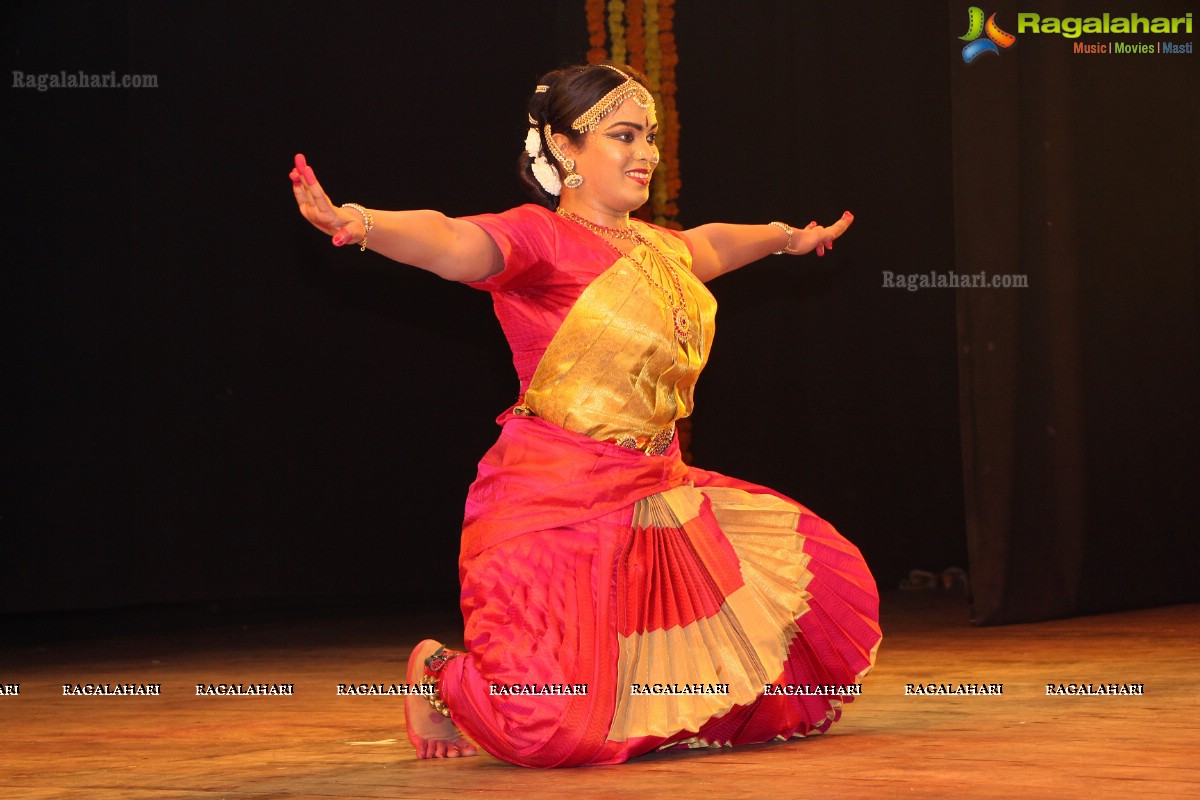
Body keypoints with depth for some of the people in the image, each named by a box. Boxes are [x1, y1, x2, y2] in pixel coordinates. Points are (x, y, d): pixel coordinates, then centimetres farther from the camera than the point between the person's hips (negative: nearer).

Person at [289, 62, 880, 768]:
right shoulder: (538, 237, -12)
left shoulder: (655, 248, 12)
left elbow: (709, 246, 36)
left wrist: (786, 236, 55)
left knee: (824, 584, 11)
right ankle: (438, 674, 13)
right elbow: (453, 242, -32)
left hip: (658, 493, 8)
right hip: (561, 500, -8)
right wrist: (354, 223, -52)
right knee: (550, 724, -21)